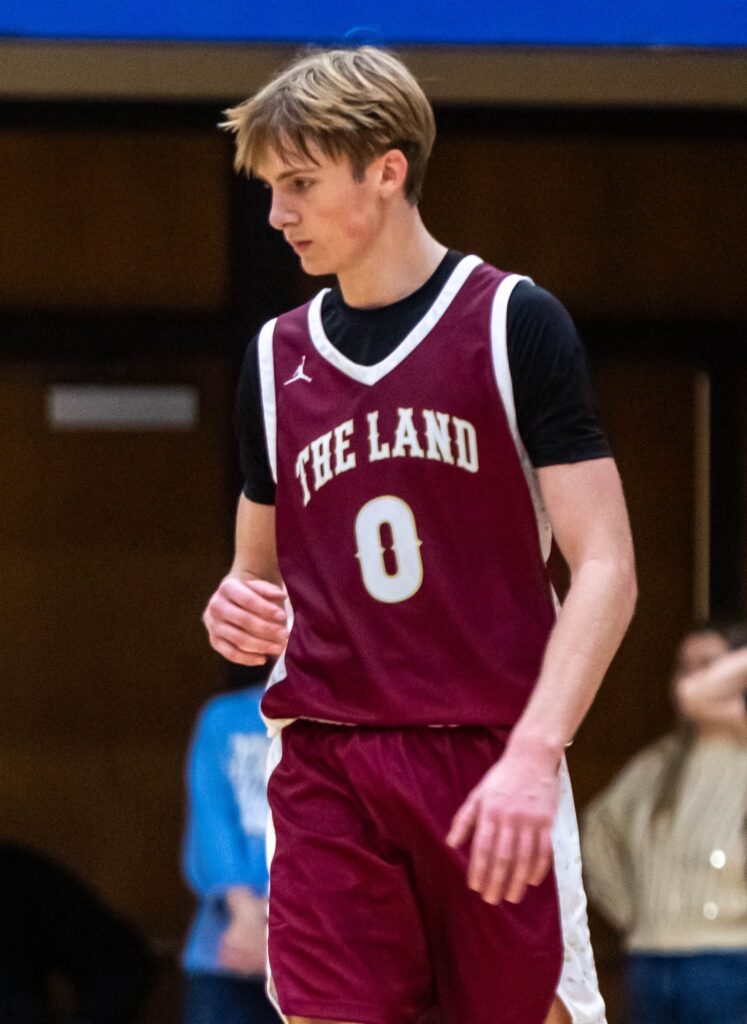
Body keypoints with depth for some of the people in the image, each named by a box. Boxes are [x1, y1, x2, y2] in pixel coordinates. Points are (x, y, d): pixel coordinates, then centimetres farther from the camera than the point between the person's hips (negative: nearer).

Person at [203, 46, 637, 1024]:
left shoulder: (514, 323, -2)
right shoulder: (278, 358, 13)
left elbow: (604, 570, -6)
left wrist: (532, 754, -19)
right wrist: (238, 613, -2)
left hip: (491, 762, -4)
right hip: (326, 771, 4)